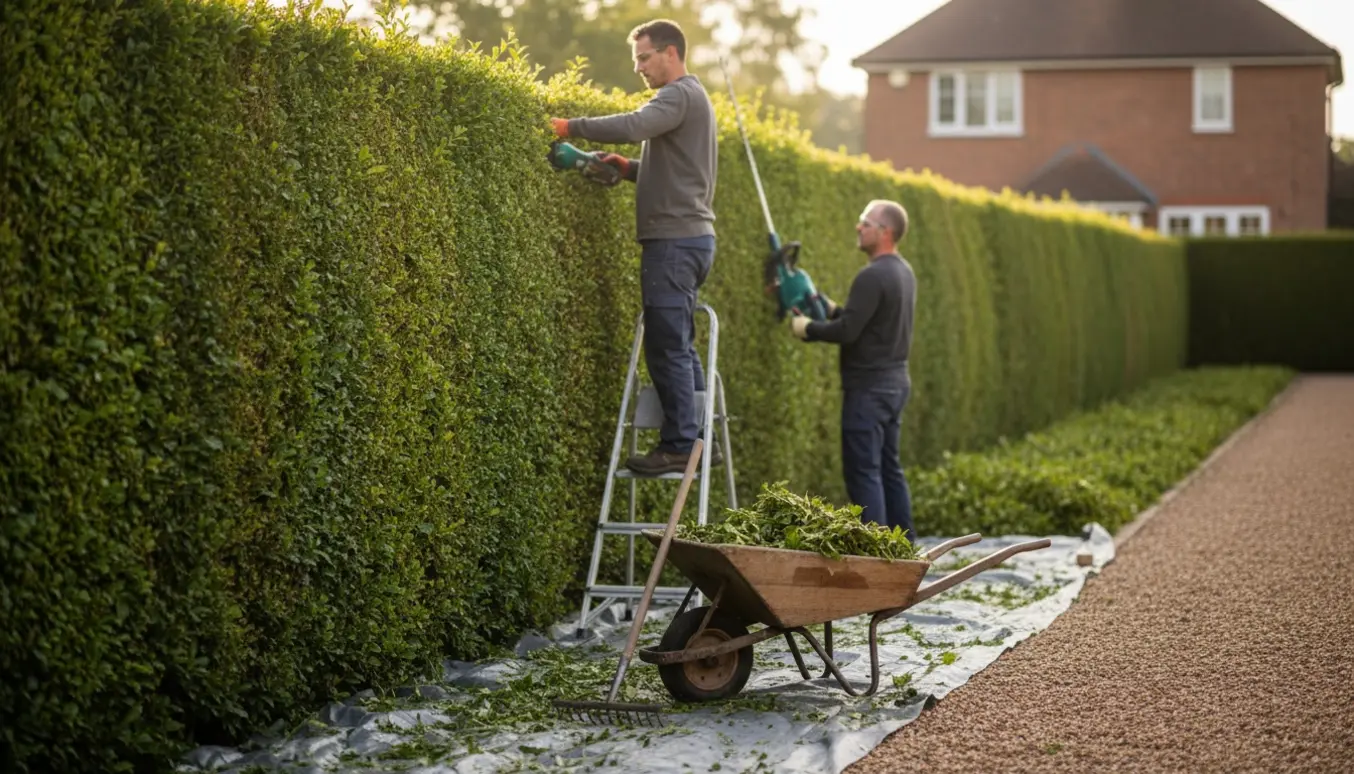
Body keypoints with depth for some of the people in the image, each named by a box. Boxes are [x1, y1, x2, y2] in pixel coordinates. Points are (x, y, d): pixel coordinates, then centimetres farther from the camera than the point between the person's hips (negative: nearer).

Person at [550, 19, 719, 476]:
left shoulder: (681, 95, -10)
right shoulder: (689, 98, 22)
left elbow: (633, 126, -28)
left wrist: (573, 127, -20)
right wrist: (631, 168, 11)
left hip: (675, 238, -10)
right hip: (688, 236, 10)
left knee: (667, 346, -8)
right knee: (679, 346, 14)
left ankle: (679, 445, -6)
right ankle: (699, 438, 17)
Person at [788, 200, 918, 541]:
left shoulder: (872, 276, -19)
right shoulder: (904, 272, 12)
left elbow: (847, 332, -22)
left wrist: (807, 328, -7)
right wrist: (832, 308, 16)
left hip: (869, 386, -10)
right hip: (895, 381, 10)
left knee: (863, 470, -7)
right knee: (889, 467, 15)